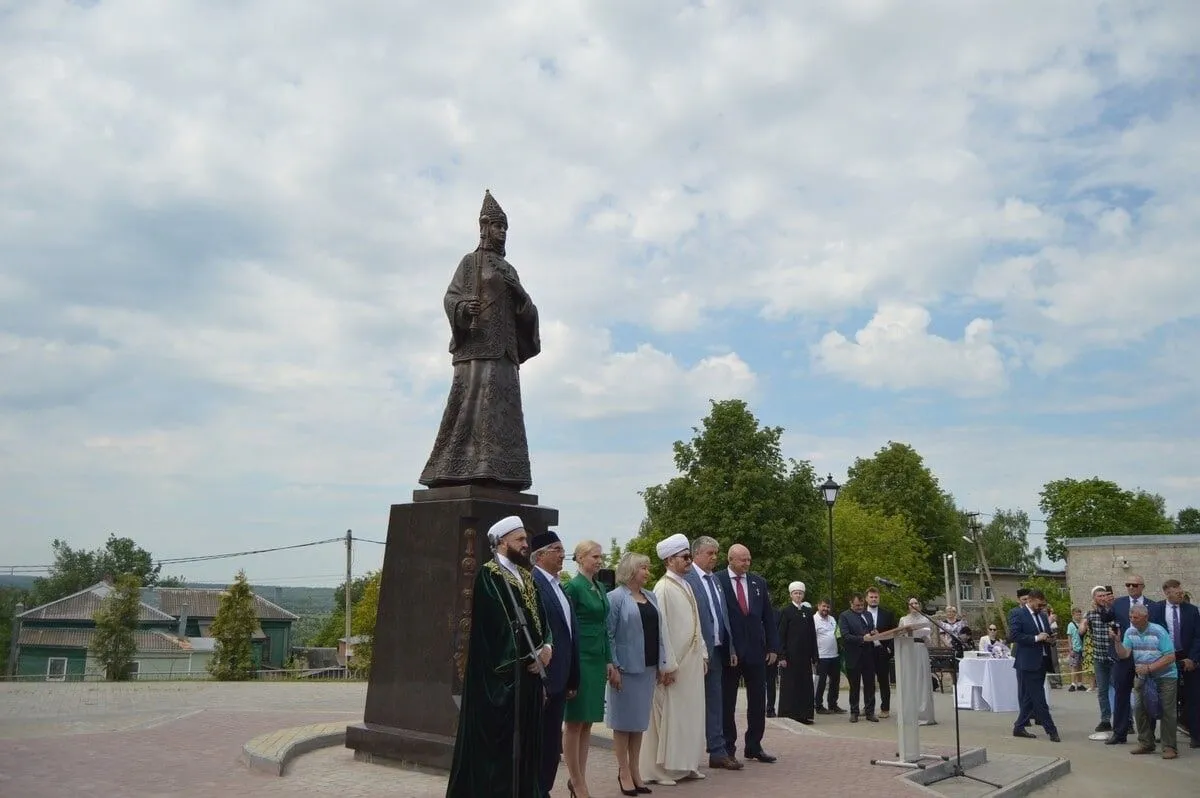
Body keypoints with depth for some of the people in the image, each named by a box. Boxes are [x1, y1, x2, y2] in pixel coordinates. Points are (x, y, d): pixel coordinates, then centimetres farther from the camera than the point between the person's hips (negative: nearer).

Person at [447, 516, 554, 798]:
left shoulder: (526, 576, 14)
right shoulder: (488, 576, -11)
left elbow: (541, 618, 12)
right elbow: (501, 625, -17)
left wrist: (547, 647, -6)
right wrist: (529, 656, -13)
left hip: (529, 669, 8)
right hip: (501, 675, -8)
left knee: (524, 738, 11)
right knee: (498, 741, -2)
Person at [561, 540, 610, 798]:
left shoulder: (600, 588, 12)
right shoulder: (573, 587, -11)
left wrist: (608, 660, 13)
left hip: (597, 660, 8)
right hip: (580, 659, -8)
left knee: (587, 723, 12)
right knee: (575, 722, 2)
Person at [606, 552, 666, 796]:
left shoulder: (651, 597, 11)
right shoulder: (616, 597, -8)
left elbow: (658, 632, 13)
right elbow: (608, 635, -10)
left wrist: (662, 663, 9)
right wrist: (612, 667, -15)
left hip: (648, 667, 6)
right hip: (626, 667, -6)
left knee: (640, 719, 12)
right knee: (624, 719, 3)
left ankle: (635, 771, 20)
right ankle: (623, 772, 13)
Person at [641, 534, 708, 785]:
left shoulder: (686, 586, 12)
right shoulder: (663, 588, -14)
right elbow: (660, 629, -17)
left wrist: (702, 654, 14)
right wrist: (667, 665, -19)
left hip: (692, 661, 8)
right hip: (673, 663, -8)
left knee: (690, 714, 13)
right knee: (668, 716, -1)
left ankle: (685, 765, 23)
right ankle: (661, 768, 10)